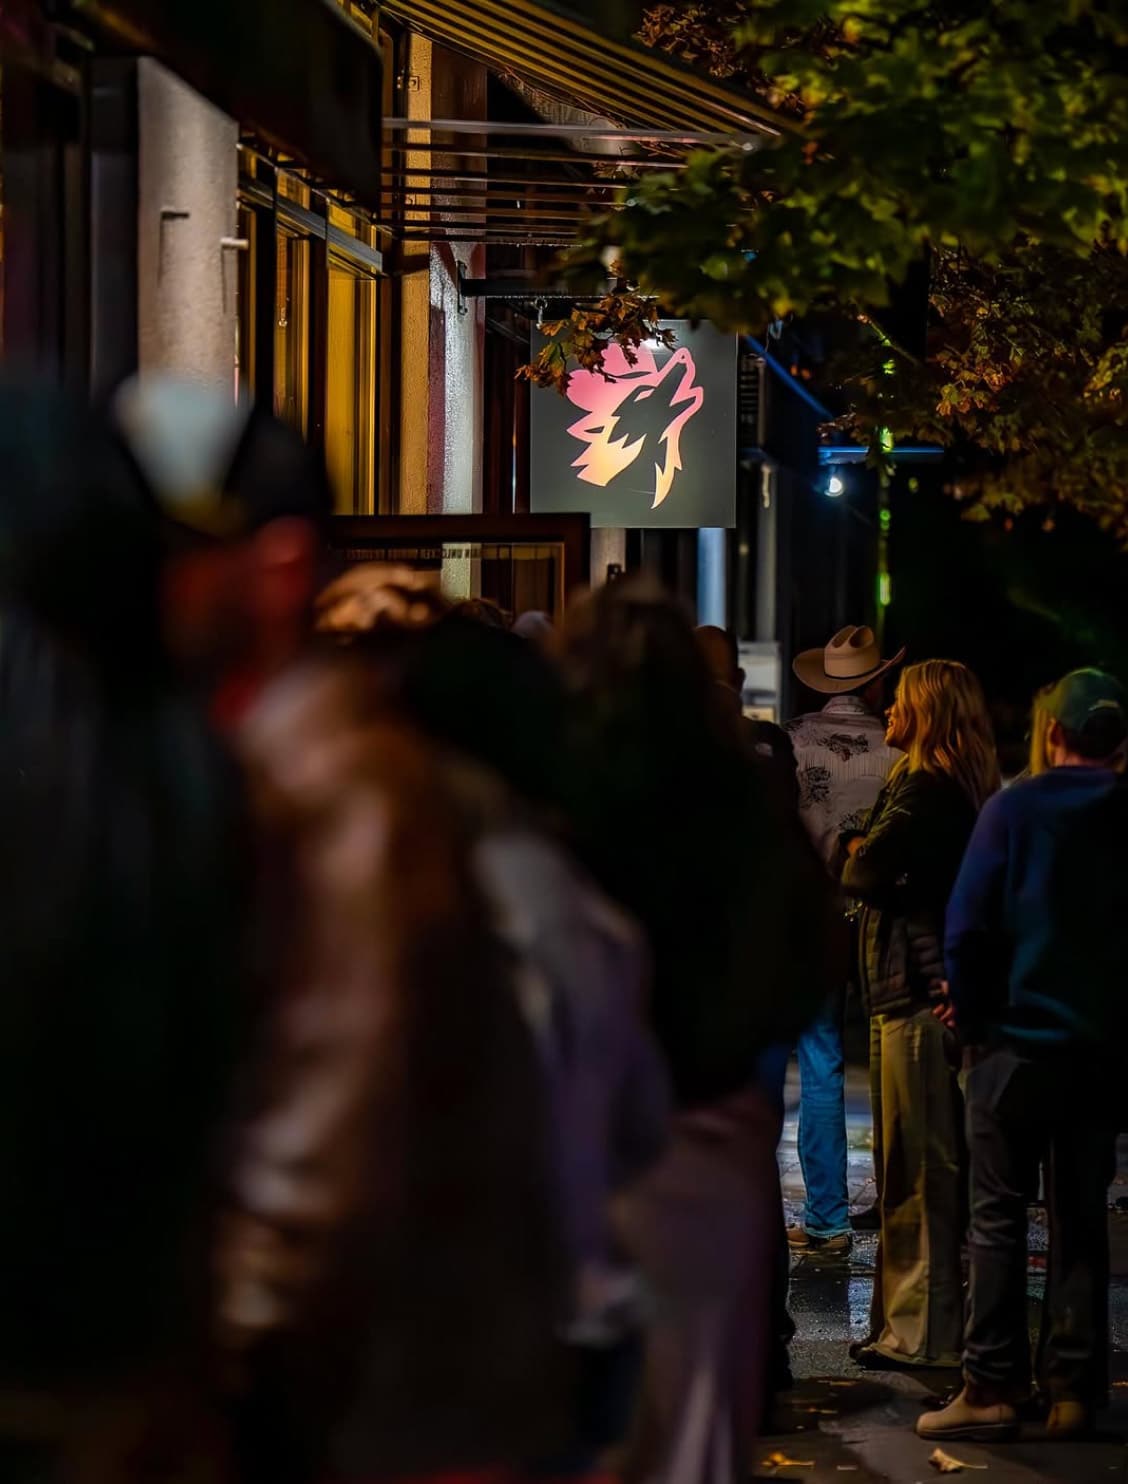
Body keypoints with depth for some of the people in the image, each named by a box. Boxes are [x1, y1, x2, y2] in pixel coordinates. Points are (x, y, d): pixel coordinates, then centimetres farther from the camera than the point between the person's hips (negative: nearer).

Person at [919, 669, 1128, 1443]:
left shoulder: (1017, 807, -7)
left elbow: (969, 924, -10)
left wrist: (972, 1014, 1)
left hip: (1020, 1038, -3)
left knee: (999, 1218, 2)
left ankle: (993, 1387, -2)